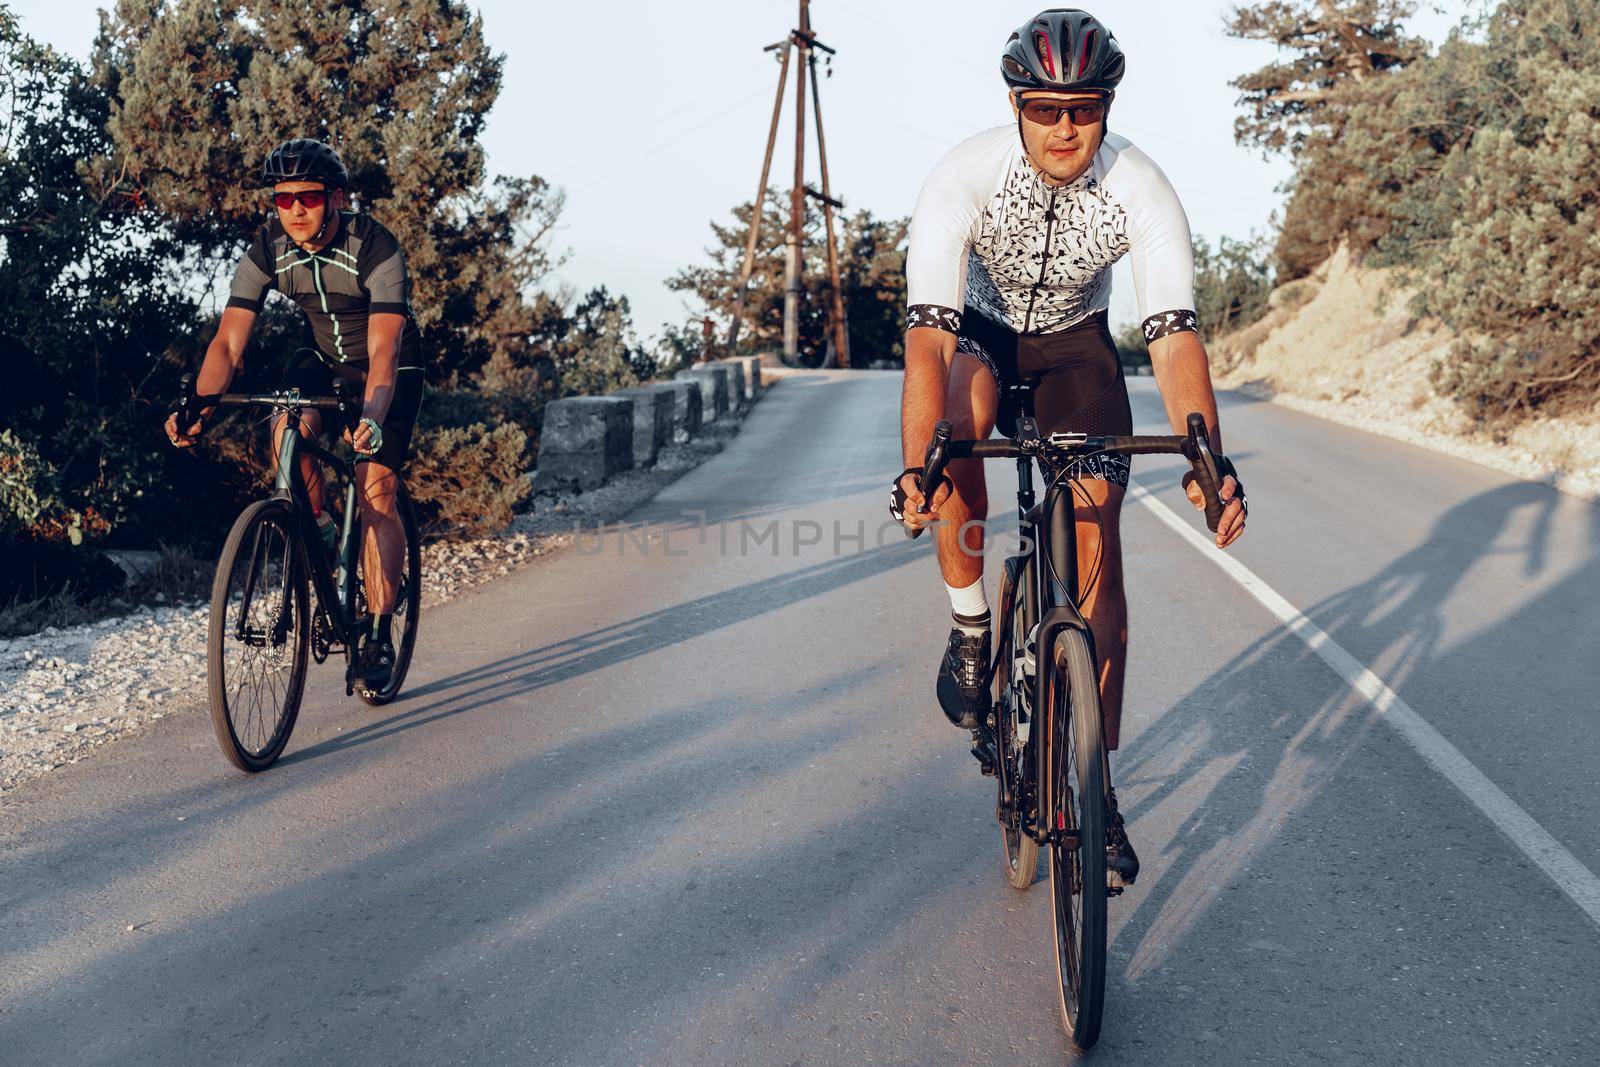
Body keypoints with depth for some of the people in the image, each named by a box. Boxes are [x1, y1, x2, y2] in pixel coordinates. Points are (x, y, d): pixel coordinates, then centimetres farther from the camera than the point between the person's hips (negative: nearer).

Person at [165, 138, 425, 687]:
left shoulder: (376, 249, -30)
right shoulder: (268, 248, -19)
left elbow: (383, 352, -39)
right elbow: (228, 342, -24)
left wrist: (371, 418, -58)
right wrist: (198, 409, -41)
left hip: (393, 368, -4)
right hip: (322, 357, 4)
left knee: (376, 491, -16)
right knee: (289, 431, -28)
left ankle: (379, 635, -8)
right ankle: (318, 530, 0)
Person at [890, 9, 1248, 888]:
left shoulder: (1141, 190, -25)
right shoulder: (965, 175, -29)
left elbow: (1174, 332, -33)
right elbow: (927, 330, -38)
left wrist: (1208, 457, -49)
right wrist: (915, 465, -51)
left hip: (1075, 345, 1)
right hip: (978, 331, -1)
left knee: (1099, 548, -8)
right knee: (962, 412, -38)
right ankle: (970, 629, -16)